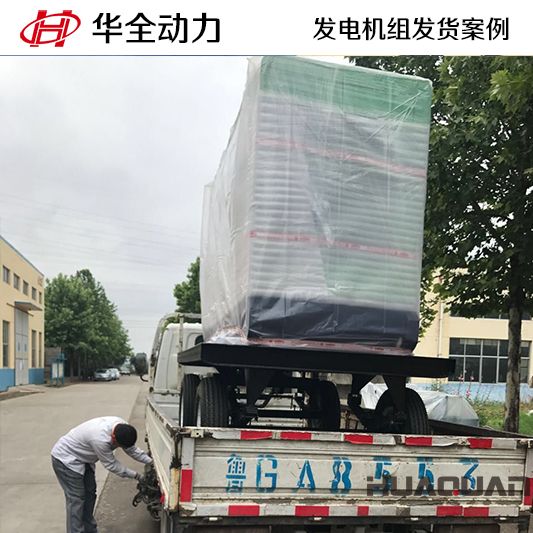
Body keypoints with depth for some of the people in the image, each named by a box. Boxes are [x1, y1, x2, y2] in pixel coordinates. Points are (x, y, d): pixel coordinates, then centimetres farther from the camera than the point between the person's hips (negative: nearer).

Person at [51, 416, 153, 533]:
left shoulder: (123, 428, -16)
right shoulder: (100, 439, -40)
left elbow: (132, 449, 1)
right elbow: (111, 464, -26)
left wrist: (151, 461, -7)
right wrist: (136, 475, -19)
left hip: (82, 458, 9)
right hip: (65, 459, -9)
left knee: (90, 493, 13)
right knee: (76, 499, -10)